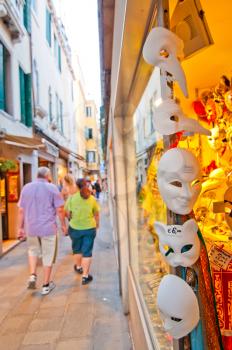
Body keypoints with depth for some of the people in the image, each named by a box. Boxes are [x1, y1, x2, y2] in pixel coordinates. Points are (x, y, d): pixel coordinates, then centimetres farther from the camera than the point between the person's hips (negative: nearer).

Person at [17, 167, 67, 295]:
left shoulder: (26, 188, 5)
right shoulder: (52, 188, -7)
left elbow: (21, 210, 6)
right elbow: (60, 209, -9)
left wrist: (20, 228, 13)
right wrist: (63, 225, 4)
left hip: (31, 228, 4)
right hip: (48, 227, -3)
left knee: (33, 250, 28)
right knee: (48, 256, 10)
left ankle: (32, 276, 14)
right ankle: (46, 285, 21)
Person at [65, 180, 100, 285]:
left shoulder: (72, 197, -8)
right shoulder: (92, 198, -2)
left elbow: (67, 213, -9)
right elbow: (96, 214, 6)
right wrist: (97, 224, 22)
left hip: (75, 228, 0)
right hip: (89, 228, 0)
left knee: (76, 249, 23)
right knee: (87, 252, 7)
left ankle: (78, 267, 45)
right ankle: (85, 276, 10)